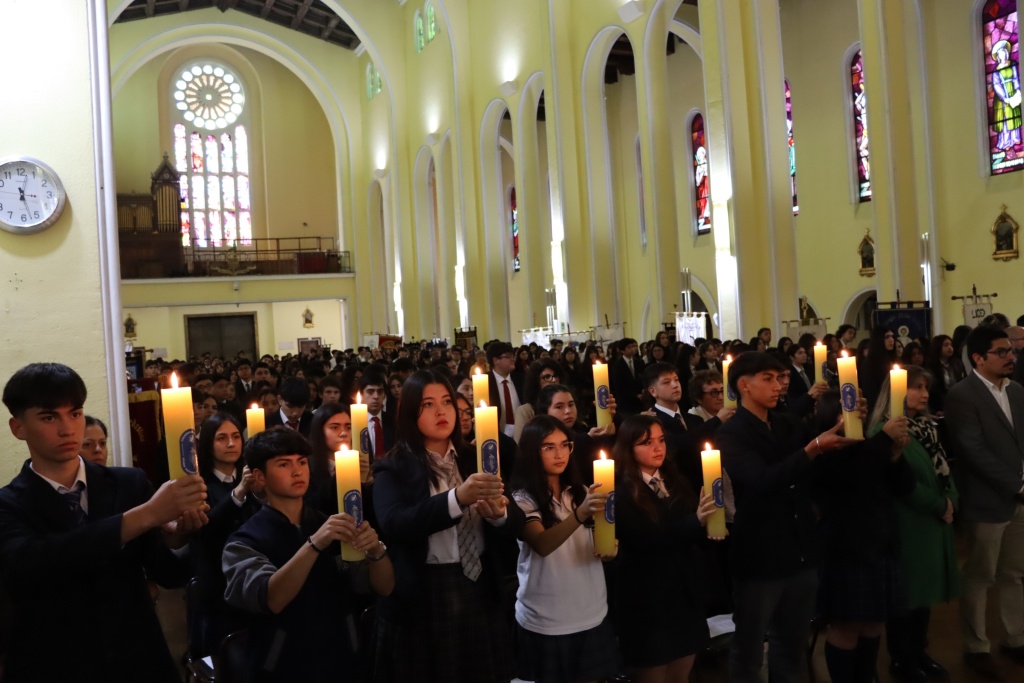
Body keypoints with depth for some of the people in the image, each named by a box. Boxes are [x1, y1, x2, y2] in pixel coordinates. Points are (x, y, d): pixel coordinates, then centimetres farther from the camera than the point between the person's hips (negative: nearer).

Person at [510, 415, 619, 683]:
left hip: (593, 616, 5)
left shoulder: (581, 492, 8)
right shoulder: (523, 499, -9)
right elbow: (542, 545, -26)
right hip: (546, 623, -4)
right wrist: (579, 515, -41)